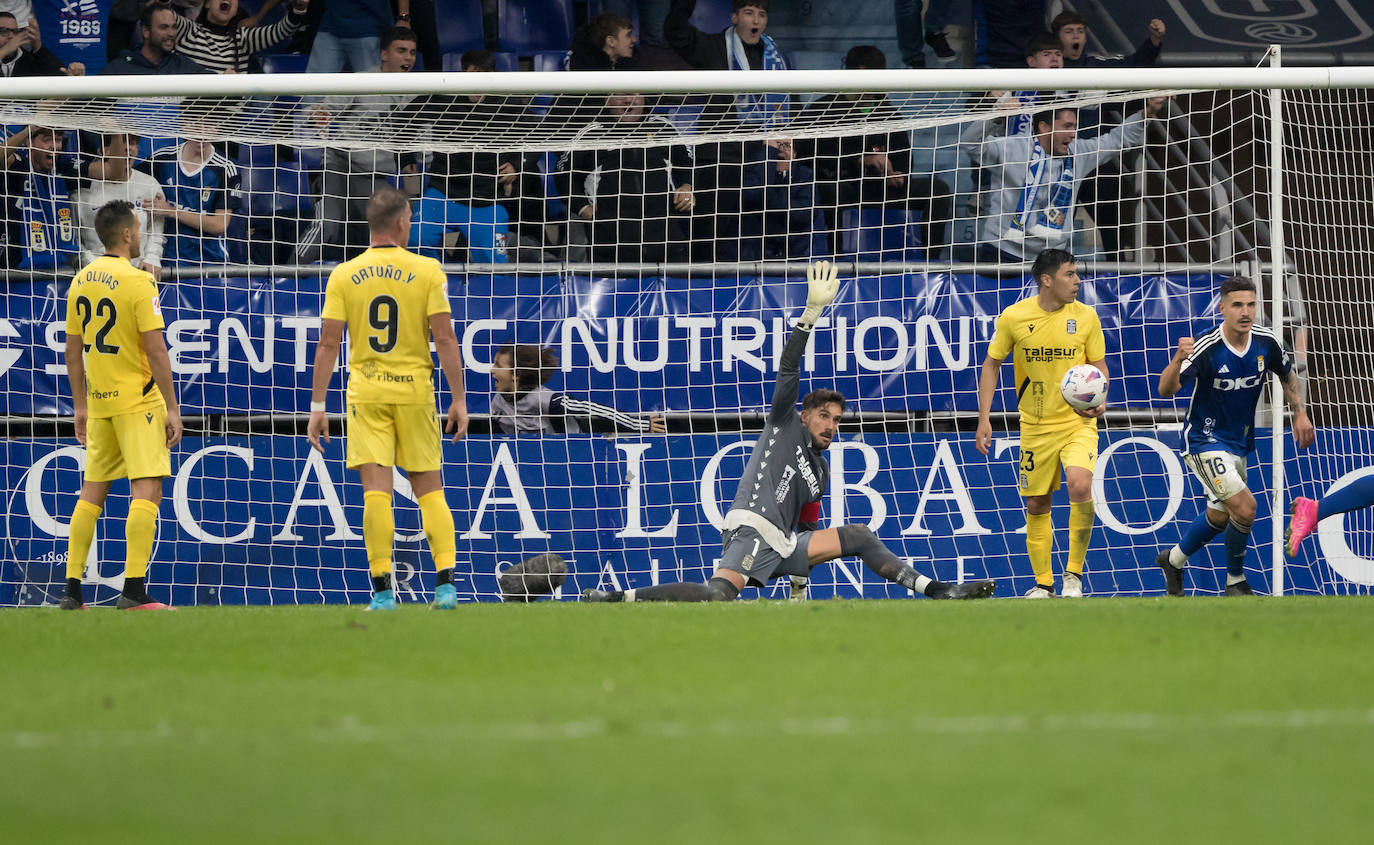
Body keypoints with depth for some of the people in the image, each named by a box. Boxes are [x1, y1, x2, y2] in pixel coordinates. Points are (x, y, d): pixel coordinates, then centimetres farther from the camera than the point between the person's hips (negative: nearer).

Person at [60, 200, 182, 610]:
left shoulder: (81, 281, 7)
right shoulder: (137, 282, -14)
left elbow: (73, 350, 13)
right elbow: (156, 350, -16)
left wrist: (80, 407, 21)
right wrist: (172, 409, -12)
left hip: (98, 403, 7)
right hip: (138, 402, -7)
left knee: (92, 491, 13)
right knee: (147, 489, -8)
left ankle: (72, 589, 13)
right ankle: (133, 589, -17)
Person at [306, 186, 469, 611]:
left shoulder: (343, 276, 0)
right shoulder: (428, 272, -3)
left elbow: (328, 344, -1)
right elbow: (445, 339, -6)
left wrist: (317, 408, 3)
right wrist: (459, 400, 0)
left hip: (365, 394, 0)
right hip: (415, 389, 0)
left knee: (376, 491, -3)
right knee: (429, 488, 9)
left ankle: (382, 591, -8)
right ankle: (446, 584, 1)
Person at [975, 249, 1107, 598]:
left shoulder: (1085, 316, -5)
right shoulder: (1013, 317, -7)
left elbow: (1098, 366, 6)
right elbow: (991, 364, 4)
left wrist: (1098, 400, -14)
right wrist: (984, 418, -2)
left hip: (1078, 422, -1)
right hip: (1035, 425, 1)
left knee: (1080, 486, -24)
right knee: (1037, 505, 7)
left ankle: (1074, 574, -8)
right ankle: (1043, 583, 24)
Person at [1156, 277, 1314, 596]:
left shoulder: (1267, 343, -9)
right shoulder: (1207, 348, -25)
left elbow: (1288, 378, 12)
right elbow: (1166, 390, -31)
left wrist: (1300, 413, 1)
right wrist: (1179, 359, -49)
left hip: (1238, 442, 7)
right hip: (1204, 440, -7)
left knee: (1219, 515, 20)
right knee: (1244, 507, -18)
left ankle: (1174, 559, 46)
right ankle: (1236, 581, 3)